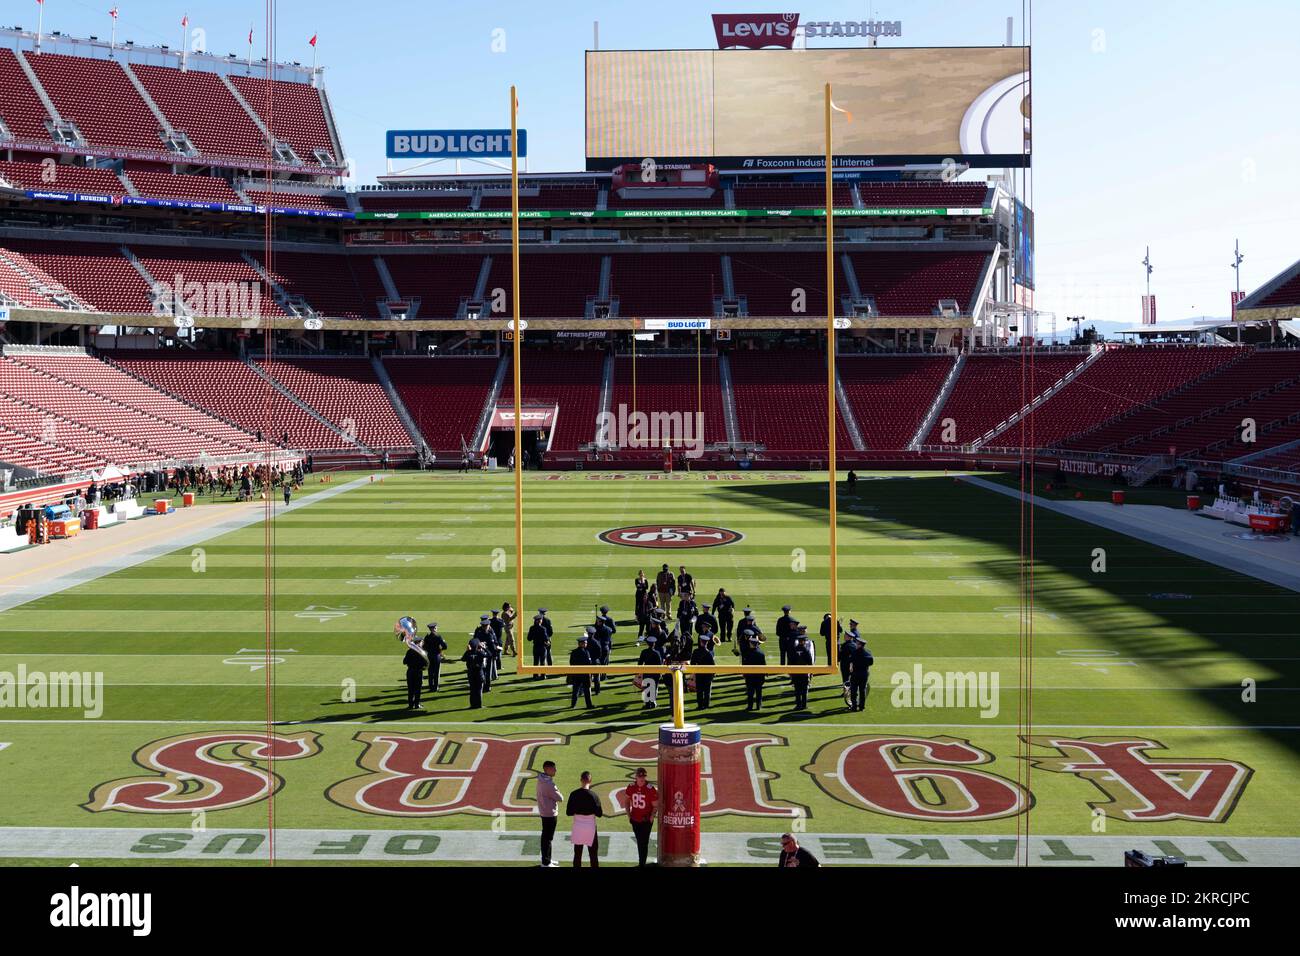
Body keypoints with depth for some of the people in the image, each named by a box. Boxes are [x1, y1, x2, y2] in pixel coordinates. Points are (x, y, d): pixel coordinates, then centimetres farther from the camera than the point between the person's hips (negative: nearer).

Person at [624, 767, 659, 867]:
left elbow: (655, 805, -9)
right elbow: (628, 800, 12)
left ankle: (642, 863, 6)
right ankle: (641, 862, 35)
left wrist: (651, 817, -18)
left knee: (644, 843, -3)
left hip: (646, 821, -5)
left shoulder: (650, 788, -17)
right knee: (639, 842, 19)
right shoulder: (631, 786, -5)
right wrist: (628, 813, 4)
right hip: (634, 820, 5)